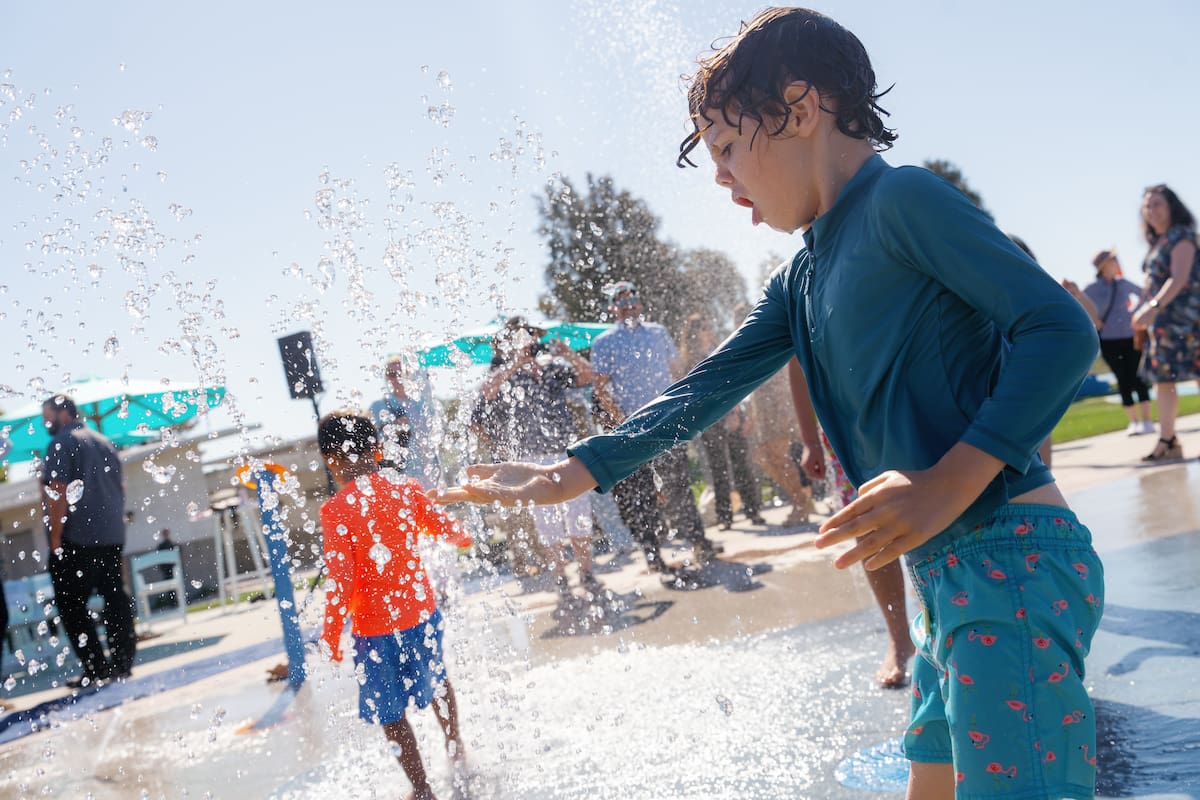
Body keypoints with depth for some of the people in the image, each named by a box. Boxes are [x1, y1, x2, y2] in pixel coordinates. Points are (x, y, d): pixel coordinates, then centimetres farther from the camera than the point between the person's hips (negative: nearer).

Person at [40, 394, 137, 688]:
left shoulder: (62, 444, -7)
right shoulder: (105, 443, 17)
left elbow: (58, 492, -15)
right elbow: (121, 488, 23)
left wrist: (56, 537, -13)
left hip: (76, 539, -8)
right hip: (112, 537, 8)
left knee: (71, 605, 0)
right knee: (115, 598, 10)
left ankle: (95, 669, -3)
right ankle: (122, 662, 12)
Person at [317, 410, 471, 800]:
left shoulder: (336, 510, -18)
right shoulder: (406, 488, -5)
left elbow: (340, 581, -19)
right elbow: (444, 526, 8)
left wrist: (331, 638, -8)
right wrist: (464, 537, 31)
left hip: (376, 627, -5)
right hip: (421, 611, 5)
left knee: (391, 712, 13)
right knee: (435, 678, 31)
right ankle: (456, 751, 45)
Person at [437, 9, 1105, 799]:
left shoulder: (902, 198, -9)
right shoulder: (803, 281, 17)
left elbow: (1062, 328, -16)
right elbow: (703, 392, 17)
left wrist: (947, 482, -25)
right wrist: (569, 474, 12)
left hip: (1012, 558, -9)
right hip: (947, 576, 9)